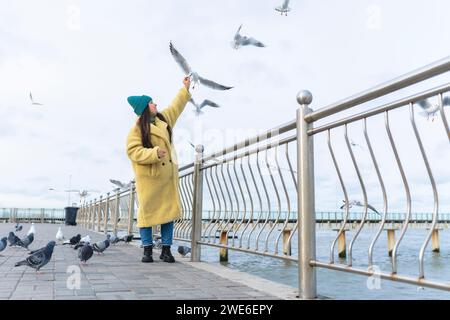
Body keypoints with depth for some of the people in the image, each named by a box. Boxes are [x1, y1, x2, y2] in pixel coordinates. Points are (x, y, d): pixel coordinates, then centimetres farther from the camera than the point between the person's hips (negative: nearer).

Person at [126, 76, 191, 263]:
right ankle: (147, 249, 11)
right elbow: (133, 151, -15)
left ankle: (166, 249, 12)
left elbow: (175, 107, 28)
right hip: (148, 177, -6)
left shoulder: (163, 119, 13)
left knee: (170, 210, 4)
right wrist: (154, 153, -27)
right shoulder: (138, 128, -8)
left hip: (167, 174, 7)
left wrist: (185, 88, 34)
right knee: (147, 211, 0)